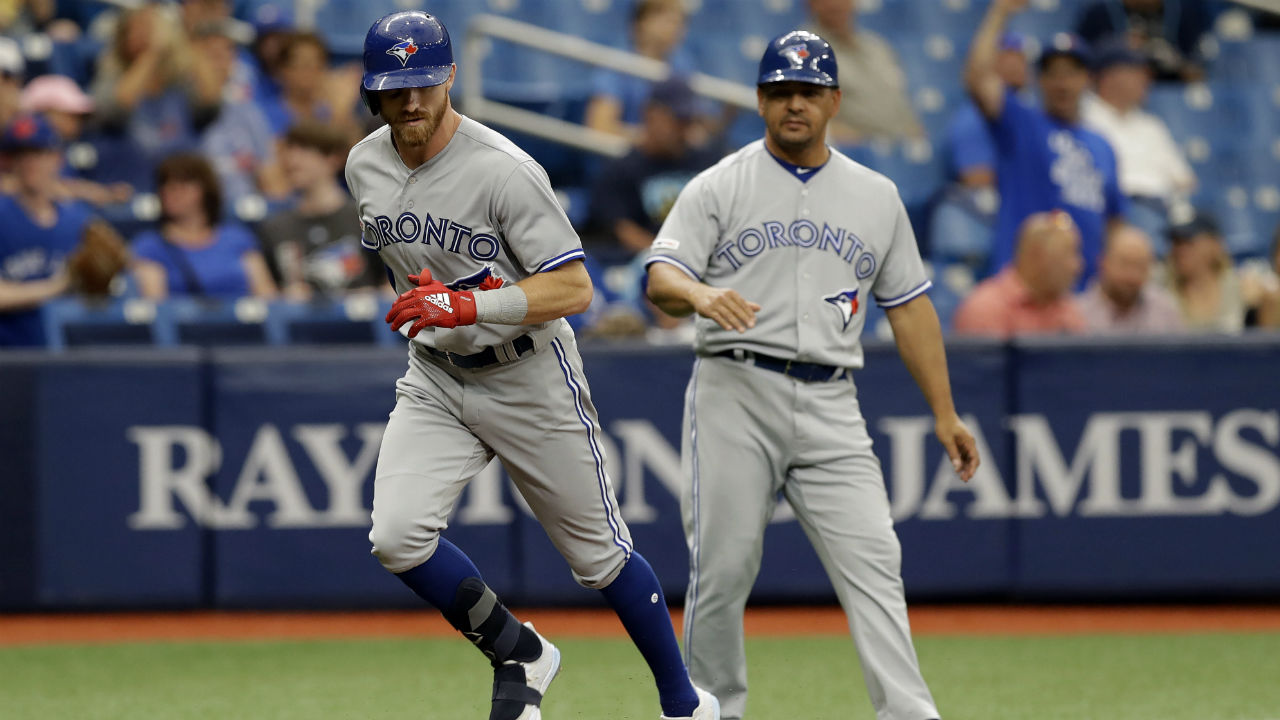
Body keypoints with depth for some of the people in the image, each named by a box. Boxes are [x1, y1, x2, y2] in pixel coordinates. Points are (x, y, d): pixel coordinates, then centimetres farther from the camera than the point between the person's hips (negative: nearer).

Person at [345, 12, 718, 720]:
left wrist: (471, 305, -36)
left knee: (599, 555, 6)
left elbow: (573, 288, -27)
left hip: (528, 381, -5)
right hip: (433, 381, 5)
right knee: (397, 537, -18)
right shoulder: (364, 167, -3)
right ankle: (518, 655, 5)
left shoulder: (502, 171, -24)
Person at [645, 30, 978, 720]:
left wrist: (944, 415, 13)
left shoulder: (877, 196, 15)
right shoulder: (719, 187, 5)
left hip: (830, 405, 2)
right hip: (736, 396, -2)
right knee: (723, 567, -3)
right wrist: (697, 294, -31)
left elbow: (909, 306, 18)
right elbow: (660, 279, -7)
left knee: (873, 561, -10)